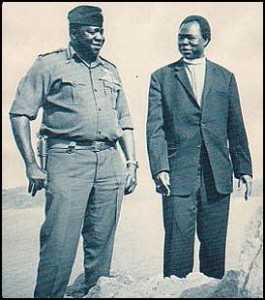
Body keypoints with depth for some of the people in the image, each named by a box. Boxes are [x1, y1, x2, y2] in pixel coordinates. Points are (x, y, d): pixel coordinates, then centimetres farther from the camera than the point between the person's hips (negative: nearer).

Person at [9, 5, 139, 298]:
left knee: (101, 243, 9)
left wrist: (131, 161, 13)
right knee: (60, 243, -9)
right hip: (68, 159, -5)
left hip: (110, 162, 5)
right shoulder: (49, 64, 4)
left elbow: (125, 121, 23)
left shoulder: (110, 71, 20)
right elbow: (20, 114, 0)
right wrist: (32, 165, -8)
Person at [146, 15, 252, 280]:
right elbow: (154, 128, -2)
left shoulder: (225, 77, 13)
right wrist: (159, 168, -13)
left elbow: (236, 128, 13)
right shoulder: (161, 77, 7)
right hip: (178, 174, -2)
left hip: (217, 176, 2)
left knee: (215, 245, 8)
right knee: (178, 244, -1)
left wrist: (243, 168, 7)